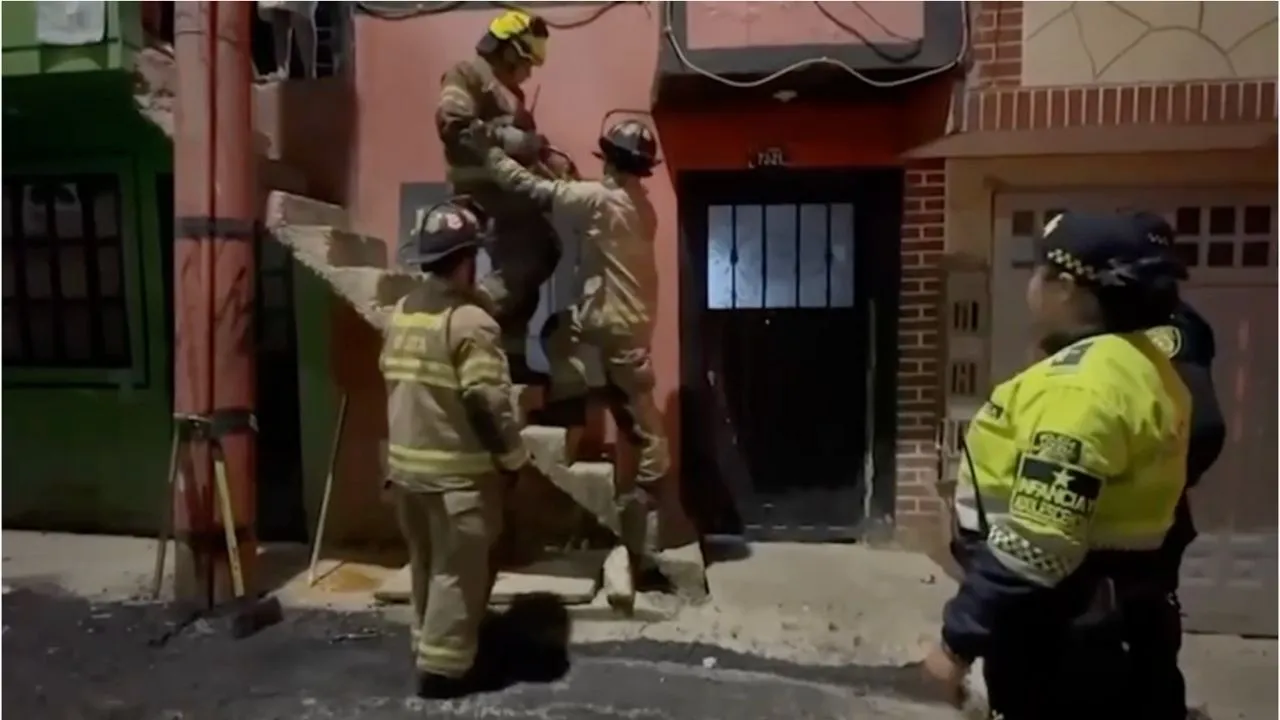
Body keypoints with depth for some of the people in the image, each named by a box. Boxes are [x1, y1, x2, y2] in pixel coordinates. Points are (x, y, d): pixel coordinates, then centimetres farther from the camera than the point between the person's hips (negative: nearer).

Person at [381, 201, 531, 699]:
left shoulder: (400, 314, 7)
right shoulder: (469, 321, -19)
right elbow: (487, 401, -21)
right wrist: (514, 457, -8)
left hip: (405, 463, 8)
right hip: (457, 470, -8)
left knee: (426, 563, 21)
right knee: (459, 570, 5)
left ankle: (426, 645, 34)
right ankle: (443, 665, 12)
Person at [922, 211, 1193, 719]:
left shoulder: (1081, 384, -25)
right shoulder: (1146, 368, 7)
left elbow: (1033, 546, -29)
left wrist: (959, 641, -21)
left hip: (1056, 637, -10)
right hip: (1104, 623, 10)